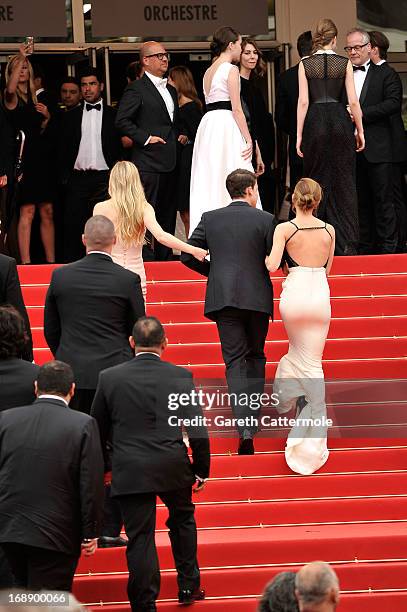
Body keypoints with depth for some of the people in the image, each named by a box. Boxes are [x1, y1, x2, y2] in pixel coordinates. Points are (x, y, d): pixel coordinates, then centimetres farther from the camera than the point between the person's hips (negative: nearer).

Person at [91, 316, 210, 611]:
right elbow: (198, 430, -4)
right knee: (182, 519, 26)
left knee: (140, 538, 3)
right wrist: (202, 471, 7)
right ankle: (188, 587, 32)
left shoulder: (109, 378, -2)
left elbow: (98, 431, 7)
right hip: (174, 467, 1)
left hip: (130, 472, -1)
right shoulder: (181, 377, -4)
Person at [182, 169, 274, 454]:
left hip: (223, 297, 1)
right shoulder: (265, 219, -4)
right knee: (256, 356, 18)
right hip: (257, 298, -1)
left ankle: (244, 426, -16)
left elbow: (188, 256, 4)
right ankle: (253, 418, 12)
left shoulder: (210, 218, 4)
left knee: (235, 360, 0)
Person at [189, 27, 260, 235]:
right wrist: (248, 139, -10)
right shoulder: (231, 69, -7)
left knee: (208, 183, 5)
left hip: (207, 125, 8)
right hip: (226, 126, -8)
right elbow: (236, 109, -12)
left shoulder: (208, 71, 17)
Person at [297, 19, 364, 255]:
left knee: (318, 181, 8)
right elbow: (353, 101, -1)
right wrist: (360, 130, 8)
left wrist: (299, 135, 1)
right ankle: (347, 244, 2)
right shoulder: (344, 63, 1)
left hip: (315, 123, 0)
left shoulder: (305, 64, 1)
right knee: (344, 182, 4)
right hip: (340, 121, 0)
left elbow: (303, 101, -2)